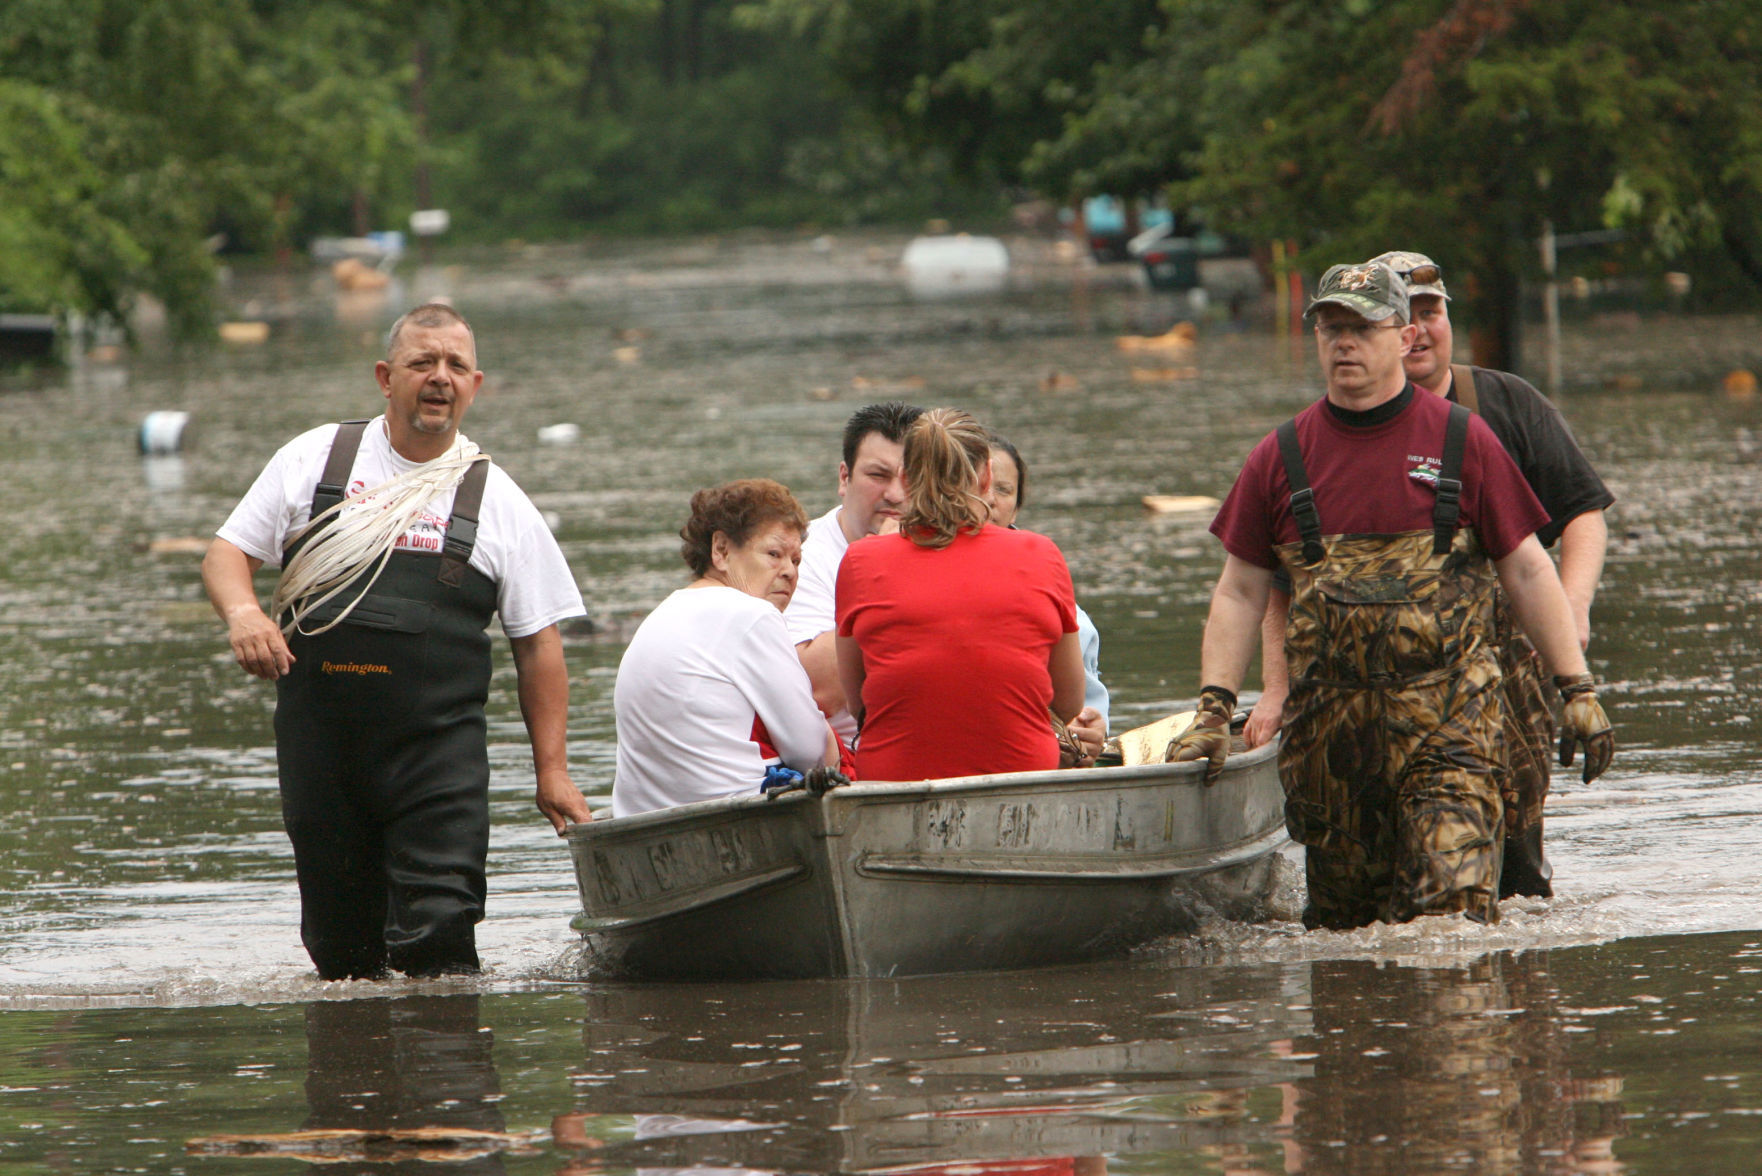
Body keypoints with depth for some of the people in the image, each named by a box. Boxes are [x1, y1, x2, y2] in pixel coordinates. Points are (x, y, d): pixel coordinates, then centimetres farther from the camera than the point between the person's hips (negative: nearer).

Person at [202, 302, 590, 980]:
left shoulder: (498, 504, 6)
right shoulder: (313, 460, 8)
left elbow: (538, 643, 8)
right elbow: (228, 553, 11)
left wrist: (551, 769, 3)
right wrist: (242, 612, -13)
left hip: (438, 748, -2)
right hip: (319, 739, 2)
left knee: (438, 931, -13)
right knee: (339, 945, 9)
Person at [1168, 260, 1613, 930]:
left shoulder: (1462, 441, 4)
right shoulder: (1280, 458, 9)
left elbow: (1526, 571, 7)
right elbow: (1240, 592, 12)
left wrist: (1576, 689, 2)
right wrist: (1214, 709, 1)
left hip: (1447, 720, -3)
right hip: (1327, 721, 3)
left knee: (1455, 904, -16)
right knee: (1341, 917, 6)